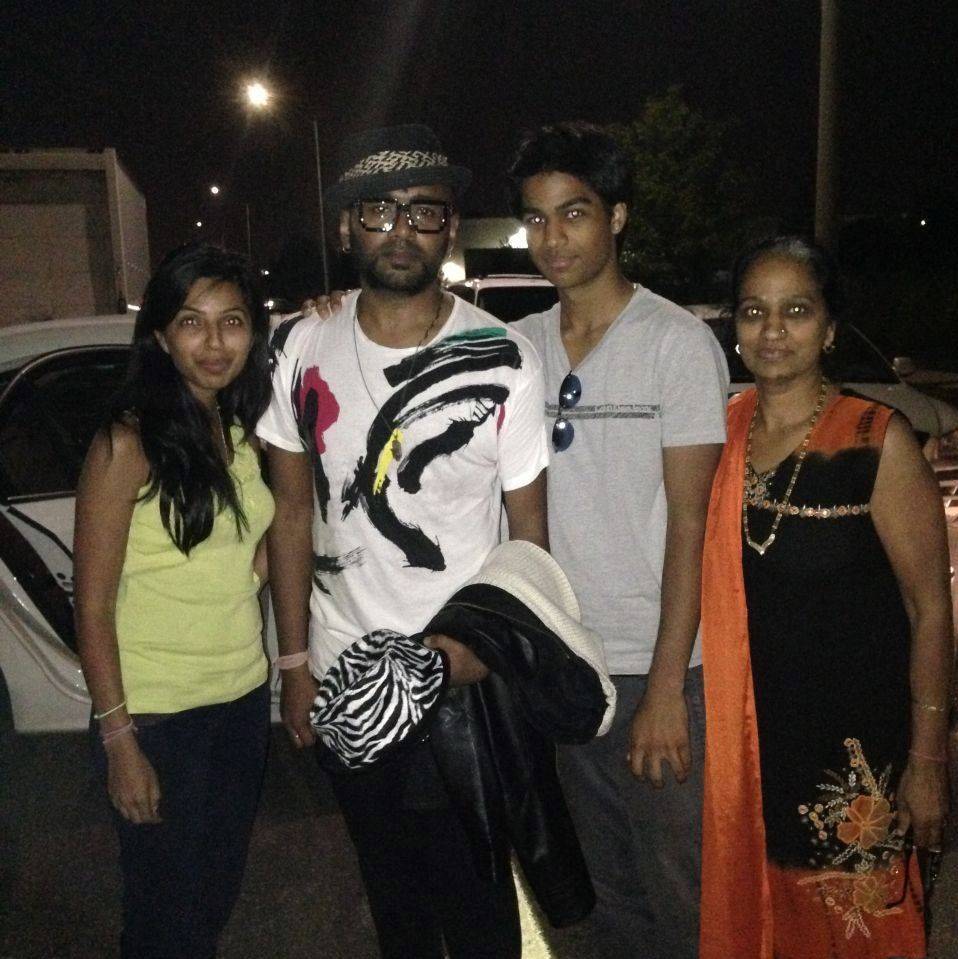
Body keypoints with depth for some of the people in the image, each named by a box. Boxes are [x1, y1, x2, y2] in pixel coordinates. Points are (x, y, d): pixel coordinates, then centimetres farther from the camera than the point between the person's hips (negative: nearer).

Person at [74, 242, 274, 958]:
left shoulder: (243, 431, 3)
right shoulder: (129, 442, -16)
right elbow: (93, 605, -14)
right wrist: (118, 740, -15)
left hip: (244, 697, 6)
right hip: (157, 716, -6)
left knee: (219, 893, 22)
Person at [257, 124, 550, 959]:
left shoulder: (503, 362, -11)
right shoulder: (303, 349, -3)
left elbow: (529, 530, -5)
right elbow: (293, 511, 3)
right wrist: (294, 662, 1)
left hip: (463, 680, -3)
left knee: (473, 891, 14)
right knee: (391, 887, 23)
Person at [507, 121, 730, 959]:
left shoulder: (679, 342, -8)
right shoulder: (519, 345, 6)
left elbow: (691, 522, -12)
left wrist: (666, 687, -15)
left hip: (658, 668, -4)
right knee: (612, 888, 20)